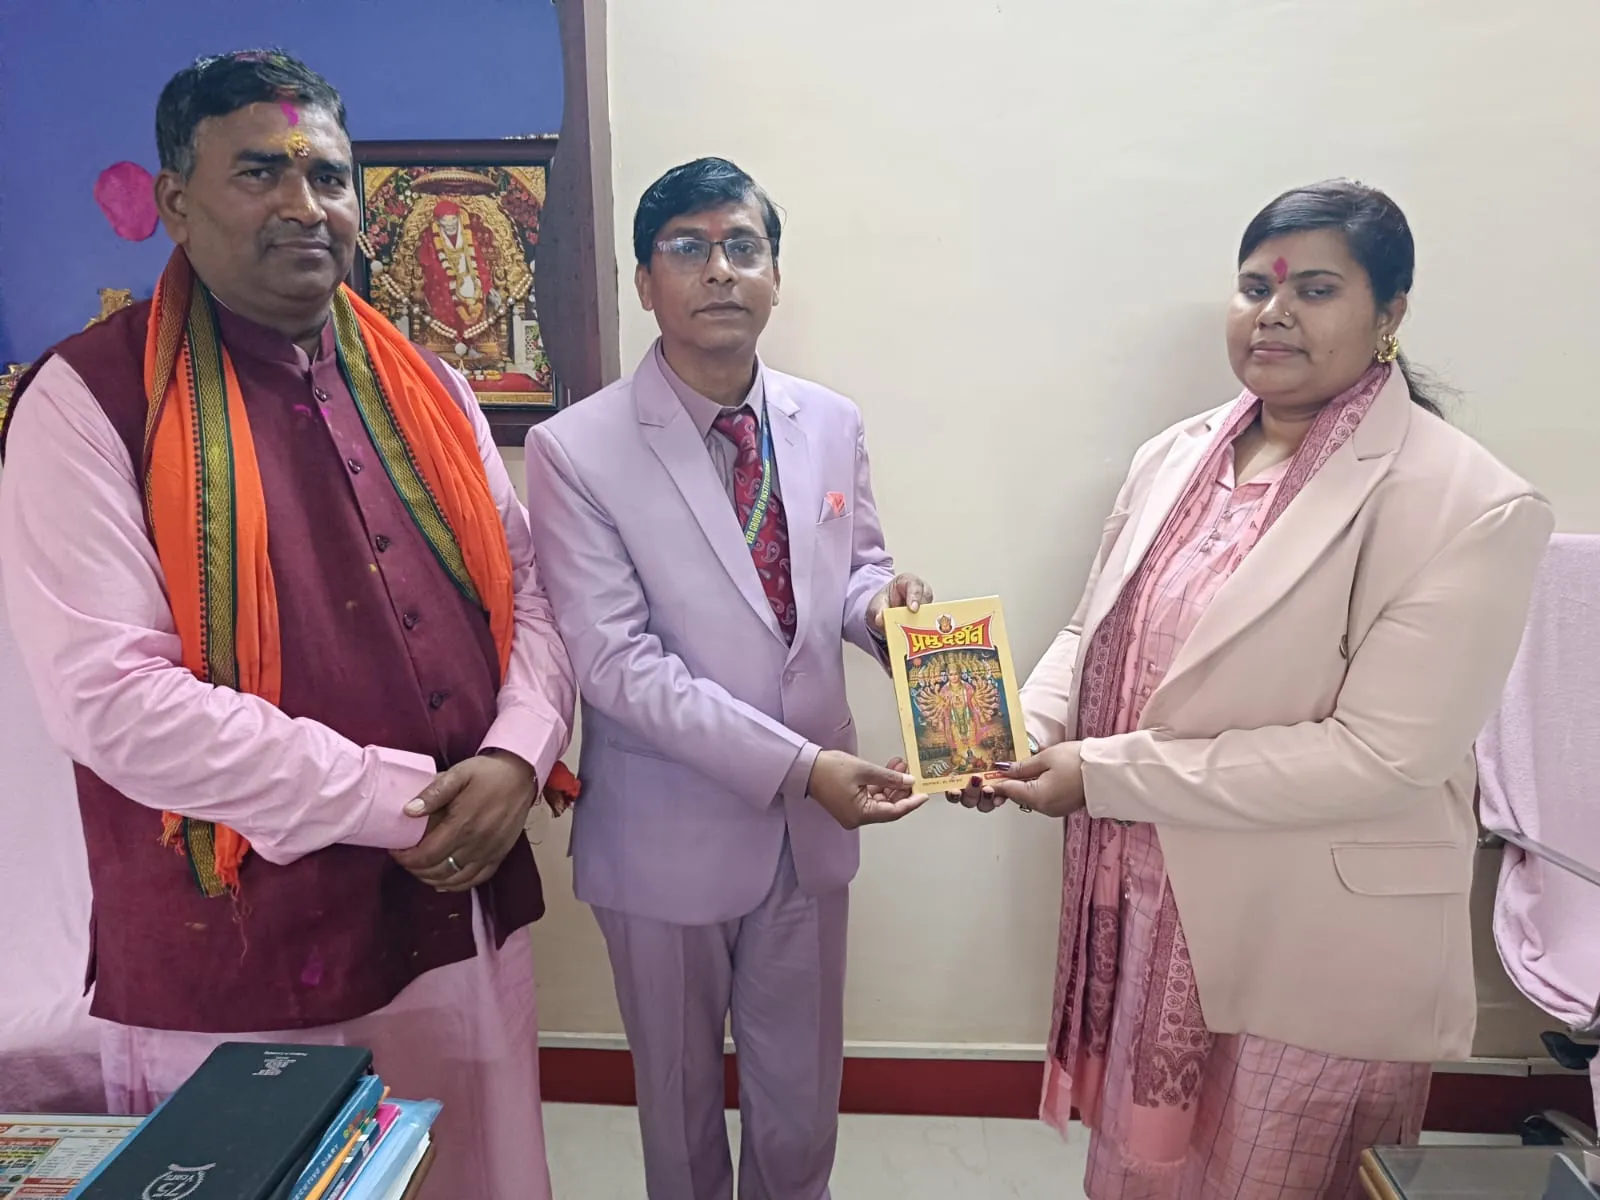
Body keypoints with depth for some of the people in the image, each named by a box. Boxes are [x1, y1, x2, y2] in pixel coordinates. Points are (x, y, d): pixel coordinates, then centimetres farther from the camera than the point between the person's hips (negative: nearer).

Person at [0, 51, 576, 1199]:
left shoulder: (426, 391, 8)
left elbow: (526, 590, 9)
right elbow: (109, 696, -18)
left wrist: (515, 759, -10)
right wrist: (398, 800, -17)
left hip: (467, 921, 5)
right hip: (239, 971, -4)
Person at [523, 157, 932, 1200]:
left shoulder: (833, 424, 0)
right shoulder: (575, 450, -15)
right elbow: (618, 663, -19)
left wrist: (881, 601, -16)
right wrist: (800, 765, -25)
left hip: (811, 828, 4)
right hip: (671, 835, -3)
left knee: (803, 1108, 22)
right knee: (681, 1105, 22)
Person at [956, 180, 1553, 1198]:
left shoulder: (1471, 506, -16)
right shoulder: (1174, 458, 2)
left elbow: (1381, 755, -22)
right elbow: (1094, 635, 9)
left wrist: (1106, 771, -23)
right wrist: (1024, 732, -11)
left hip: (1313, 955, -5)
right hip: (1145, 914, 5)